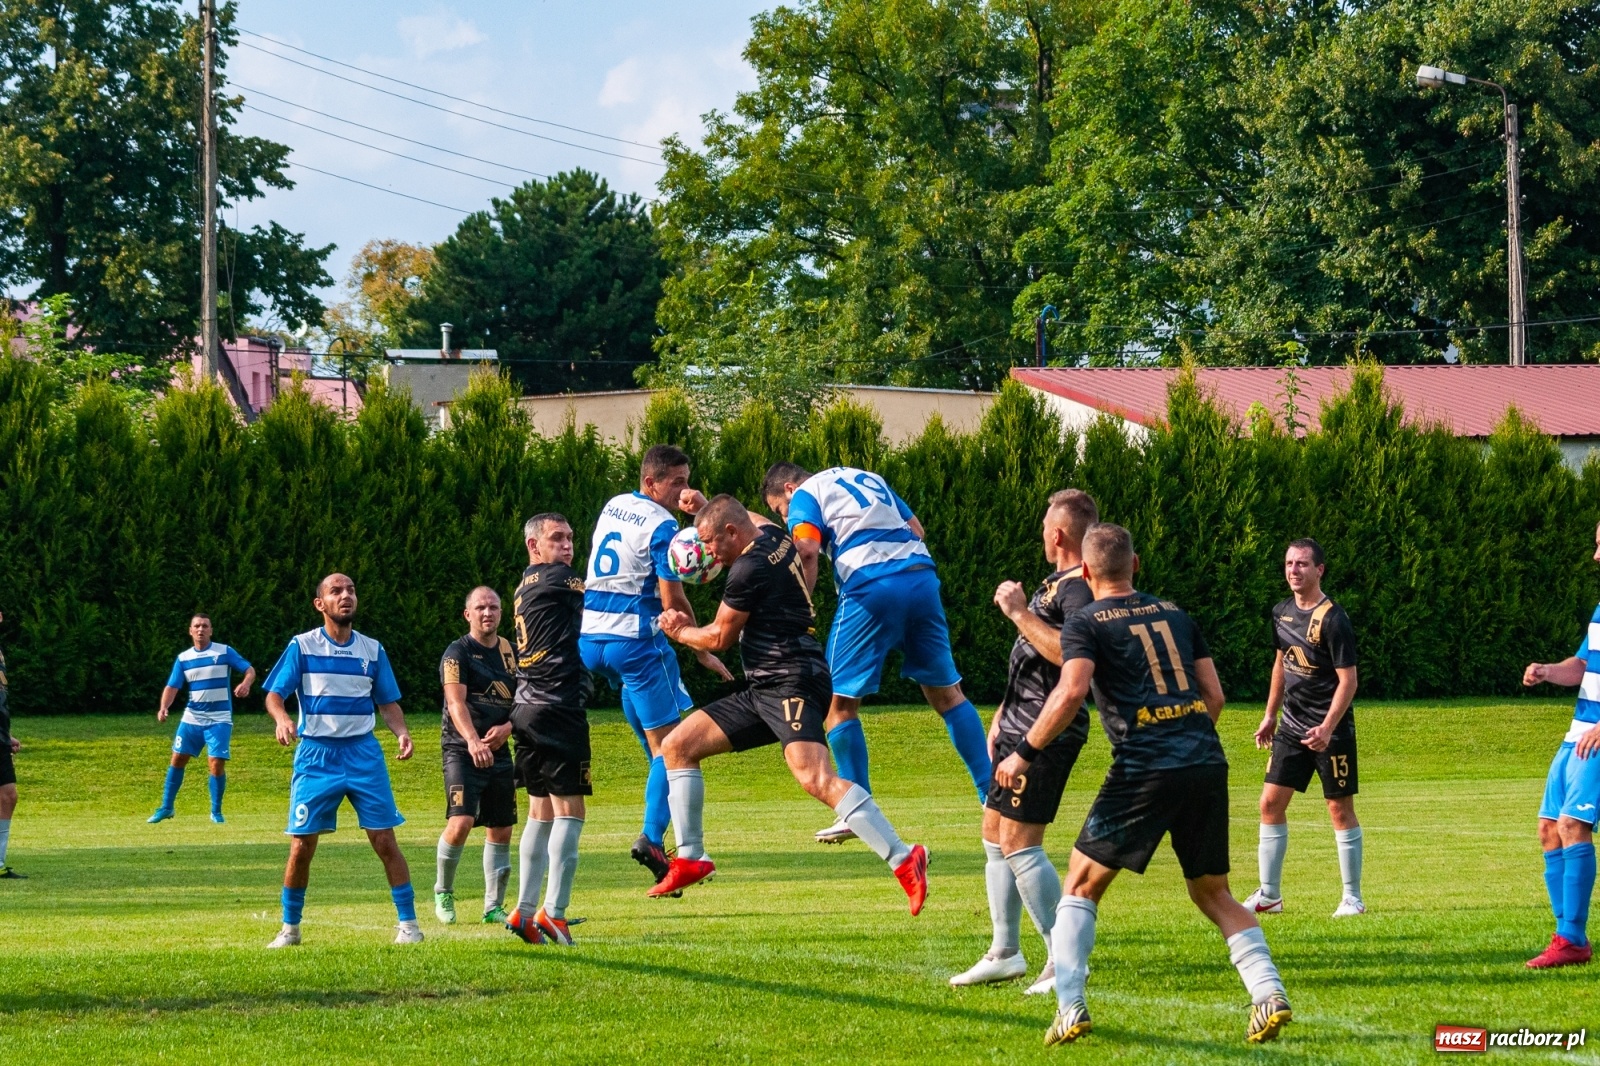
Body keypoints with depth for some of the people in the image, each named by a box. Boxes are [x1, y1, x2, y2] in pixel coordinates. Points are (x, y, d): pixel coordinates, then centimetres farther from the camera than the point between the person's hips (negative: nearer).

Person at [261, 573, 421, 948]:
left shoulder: (372, 650, 9)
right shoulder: (302, 647, 1)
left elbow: (387, 703, 13)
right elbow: (273, 694, -1)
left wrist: (401, 732, -8)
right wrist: (282, 718, -24)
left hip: (363, 753, 1)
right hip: (315, 755, -1)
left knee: (384, 840, -5)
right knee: (301, 844, -2)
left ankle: (408, 923, 3)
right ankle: (289, 928, 12)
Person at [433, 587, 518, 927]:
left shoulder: (511, 653, 12)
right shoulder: (458, 653, -5)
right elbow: (456, 701, -18)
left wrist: (507, 727, -8)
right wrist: (473, 741, -34)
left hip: (499, 752, 6)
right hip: (461, 751, -6)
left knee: (501, 830, 5)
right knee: (461, 823, -18)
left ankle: (494, 906, 15)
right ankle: (443, 893, 3)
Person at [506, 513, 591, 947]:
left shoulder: (527, 586, 19)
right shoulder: (555, 580, -6)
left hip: (528, 710, 9)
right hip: (558, 708, -9)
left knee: (542, 811, 12)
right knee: (569, 810, -8)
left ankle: (524, 911, 11)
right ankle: (553, 911, -14)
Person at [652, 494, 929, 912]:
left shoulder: (751, 568, -14)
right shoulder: (772, 536, 13)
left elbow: (720, 637, -3)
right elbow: (750, 519, 42)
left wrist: (680, 631, 16)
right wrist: (706, 506, 37)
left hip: (791, 683, -11)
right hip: (762, 690, 11)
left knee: (815, 779, -29)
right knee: (677, 746, 10)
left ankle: (903, 858, -32)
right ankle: (690, 859, 14)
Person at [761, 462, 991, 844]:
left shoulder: (805, 496, 9)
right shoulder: (869, 479, 28)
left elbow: (807, 548, -9)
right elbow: (915, 529, 23)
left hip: (871, 587, -6)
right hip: (921, 575, 6)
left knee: (840, 700, 6)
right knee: (946, 692, 14)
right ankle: (993, 794, 11)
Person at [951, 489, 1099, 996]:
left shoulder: (1080, 588, -17)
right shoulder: (1057, 583, 16)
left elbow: (1070, 654, -33)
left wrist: (1020, 612, -26)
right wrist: (1004, 713, 28)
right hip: (1021, 726, 11)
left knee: (1019, 841, -12)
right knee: (994, 831, 15)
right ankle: (1004, 953, 24)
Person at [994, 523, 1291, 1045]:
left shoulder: (1086, 623, 3)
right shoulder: (1174, 614, 19)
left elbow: (1071, 692, -13)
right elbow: (1214, 695, 16)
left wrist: (1024, 754, -5)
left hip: (1144, 771, -5)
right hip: (1207, 763, 5)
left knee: (1081, 886, 10)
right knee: (1213, 893, 16)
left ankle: (1070, 1008, -2)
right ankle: (1269, 992, -3)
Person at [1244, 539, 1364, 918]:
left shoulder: (1333, 619, -15)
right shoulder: (1282, 613, 7)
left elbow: (1348, 679, -16)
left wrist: (1327, 728, -24)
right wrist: (1270, 715, 20)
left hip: (1330, 730, -7)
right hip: (1292, 726, 7)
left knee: (1340, 808, -1)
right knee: (1271, 802, 3)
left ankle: (1353, 898, 8)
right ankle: (1269, 896, 10)